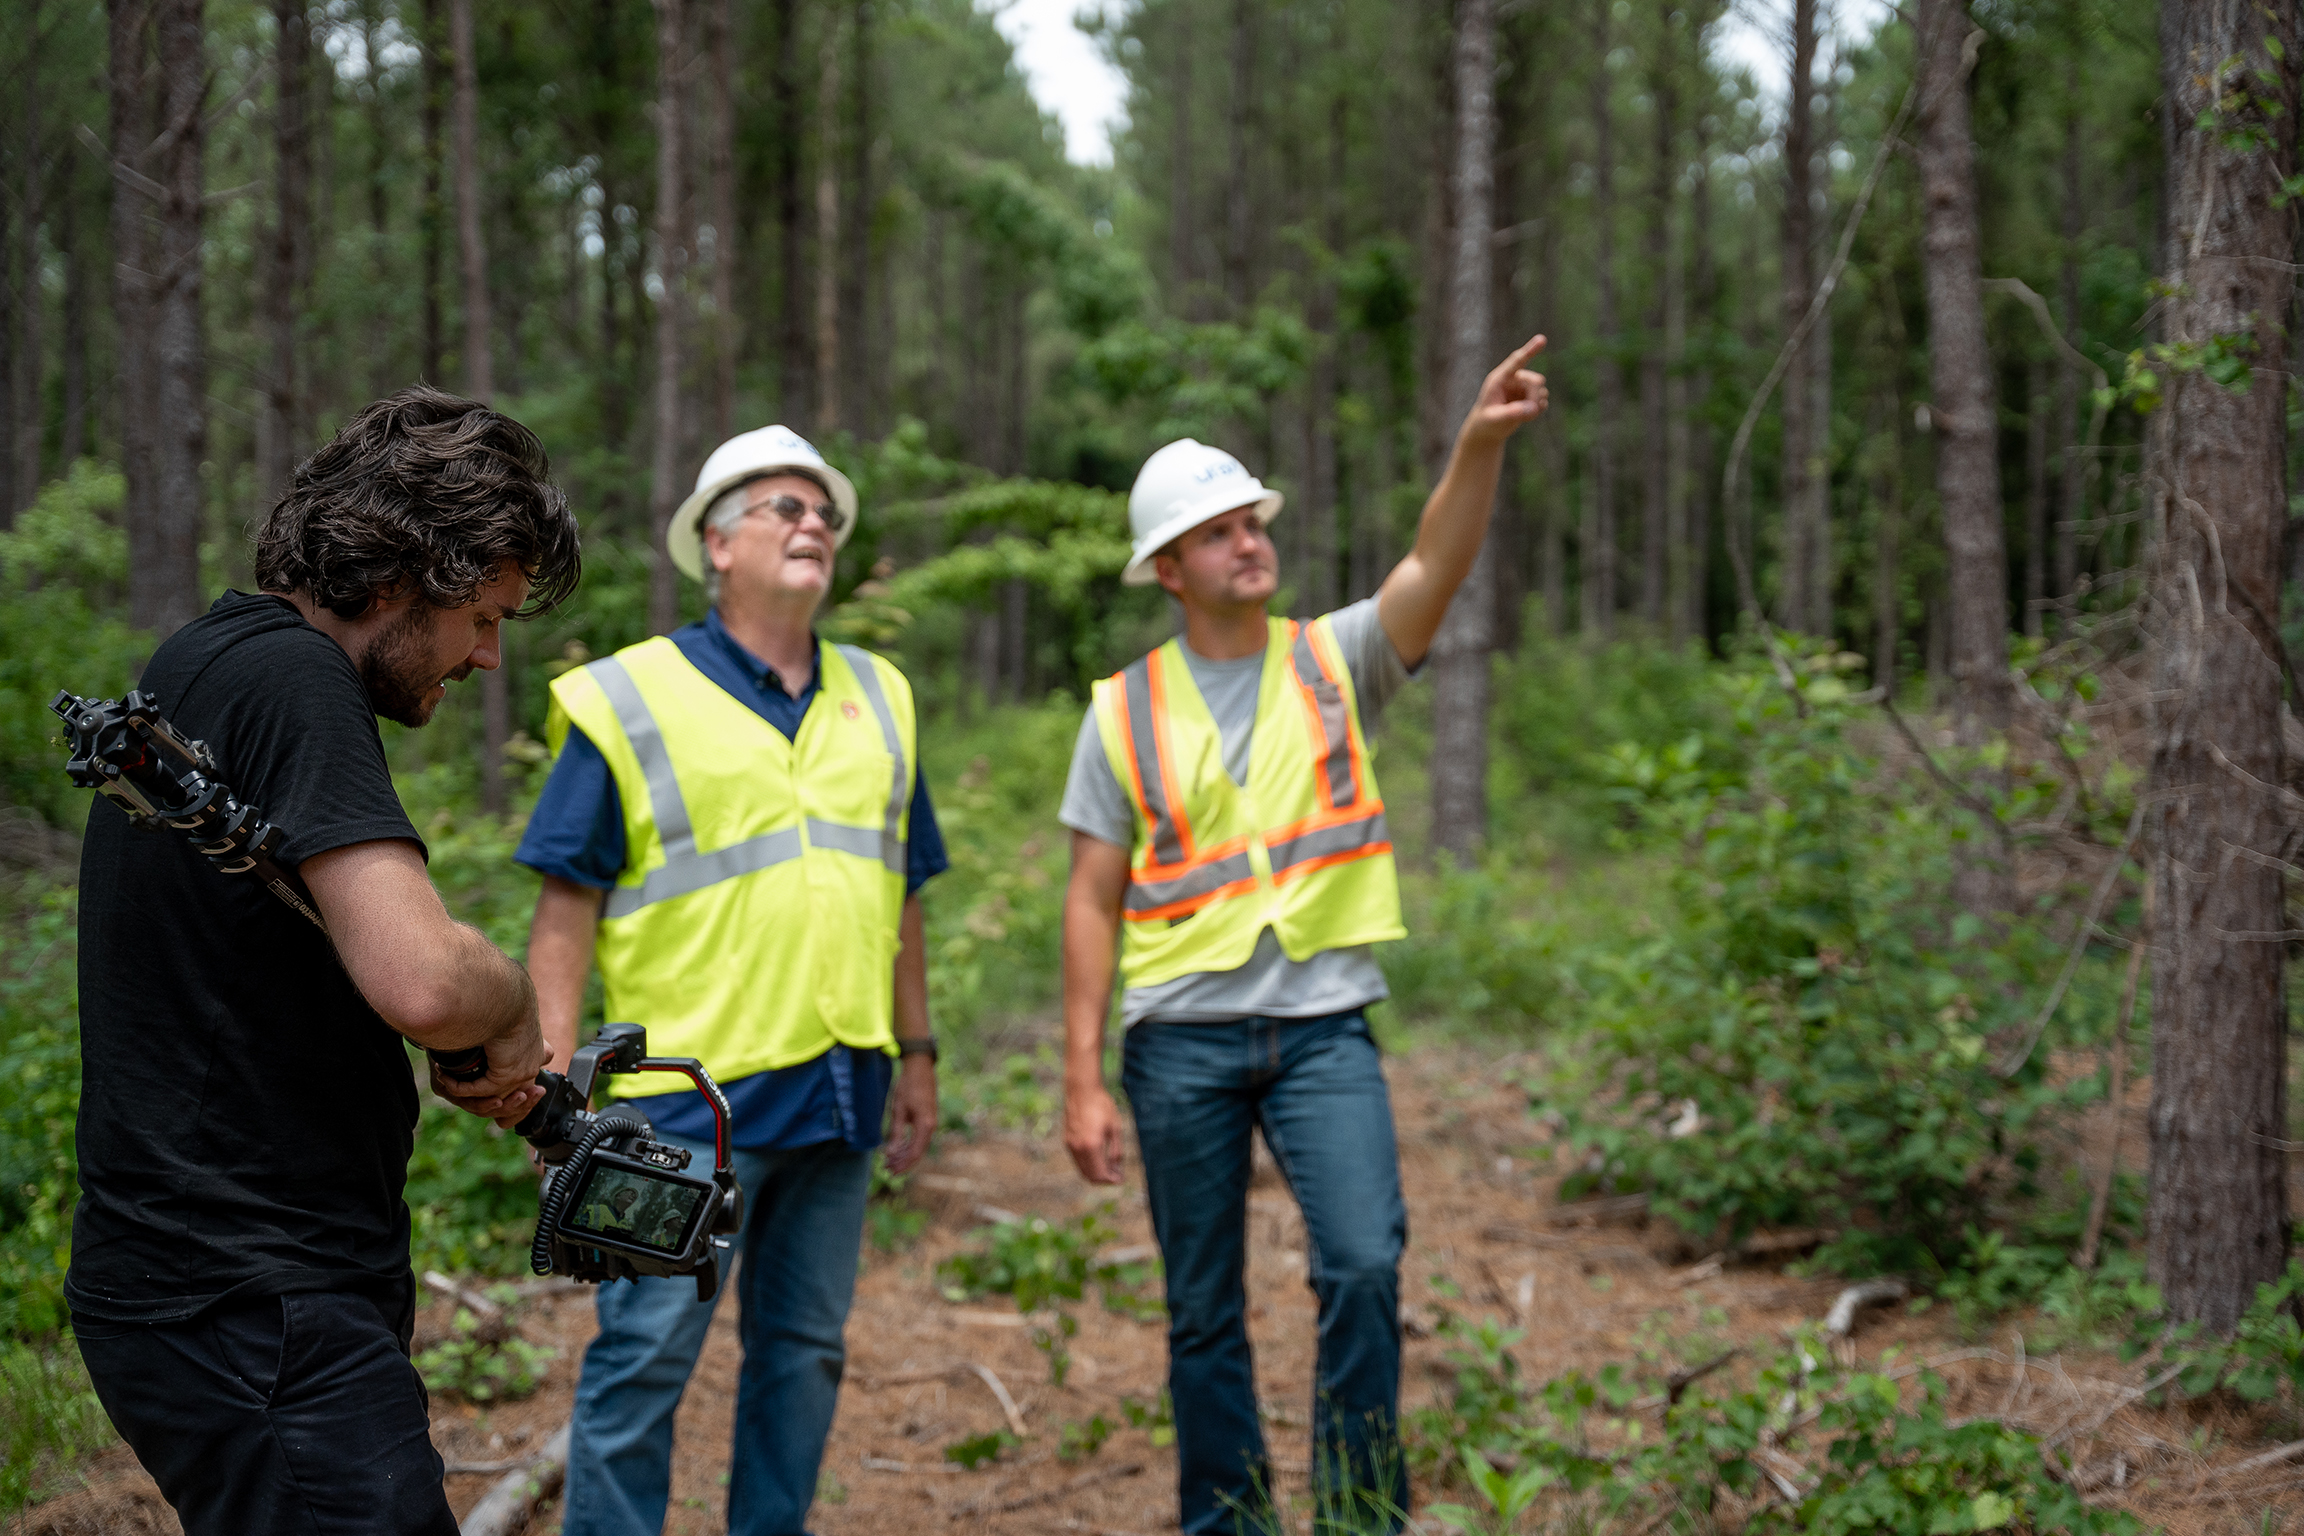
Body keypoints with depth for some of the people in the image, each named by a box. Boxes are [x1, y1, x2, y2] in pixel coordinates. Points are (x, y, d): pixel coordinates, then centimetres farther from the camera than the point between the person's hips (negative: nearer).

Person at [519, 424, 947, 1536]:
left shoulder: (877, 700, 15)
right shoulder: (630, 699, -2)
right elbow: (567, 905, -5)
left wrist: (917, 1056, 17)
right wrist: (555, 1078, -11)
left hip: (838, 1090, 5)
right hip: (692, 1096, -5)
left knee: (804, 1349, 12)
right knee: (645, 1354, -4)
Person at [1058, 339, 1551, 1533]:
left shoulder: (1336, 661, 4)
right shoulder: (1127, 710, 3)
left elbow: (1434, 569, -14)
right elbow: (1092, 901, 3)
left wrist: (1480, 444, -32)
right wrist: (1083, 1079, -2)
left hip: (1322, 1027, 0)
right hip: (1180, 1039, 0)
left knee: (1364, 1262, -16)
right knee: (1205, 1312, 8)